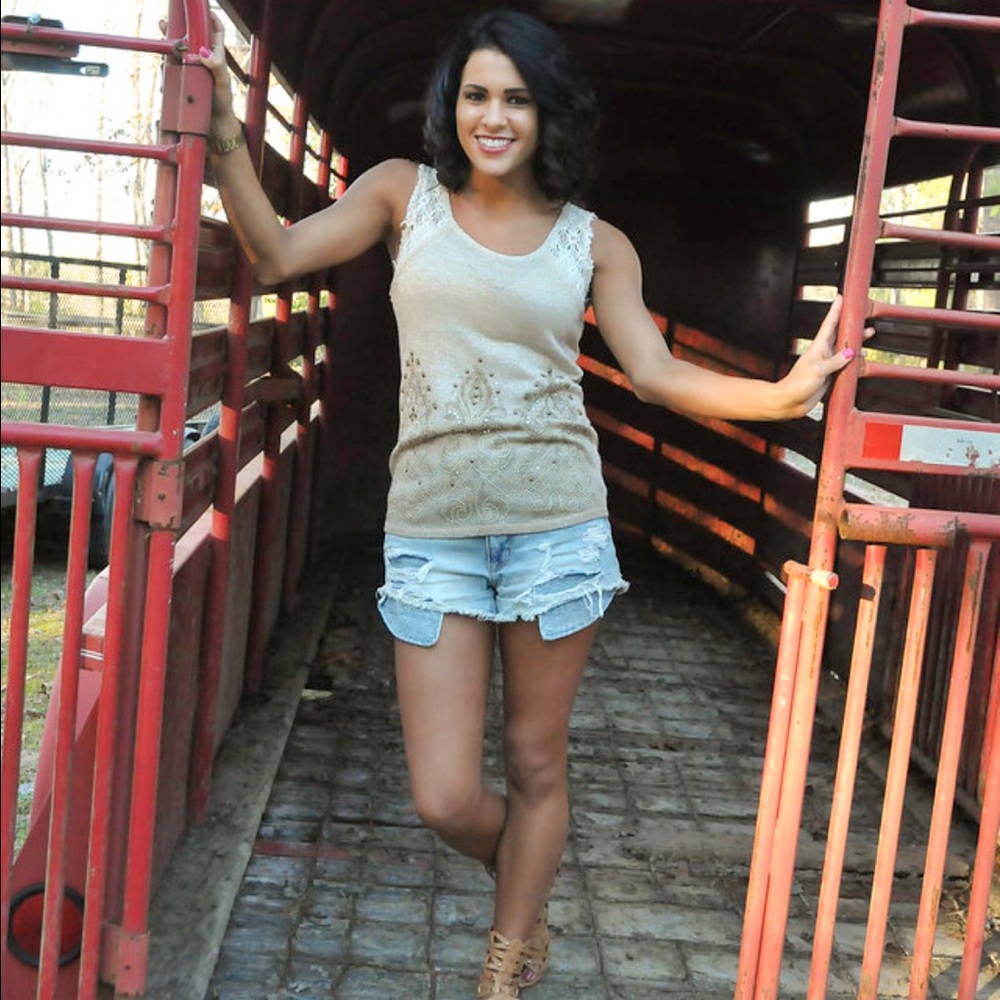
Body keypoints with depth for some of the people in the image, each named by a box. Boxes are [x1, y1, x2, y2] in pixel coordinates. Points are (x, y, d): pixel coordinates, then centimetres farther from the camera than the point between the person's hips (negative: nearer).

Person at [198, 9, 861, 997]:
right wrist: (226, 142, -9)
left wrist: (786, 392, -8)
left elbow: (656, 373, 3)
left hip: (555, 519, 0)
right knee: (444, 799, 0)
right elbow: (277, 254, 2)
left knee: (536, 764, 10)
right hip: (430, 525, 0)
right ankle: (527, 902, 35)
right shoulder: (406, 194, 8)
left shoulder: (593, 242, 6)